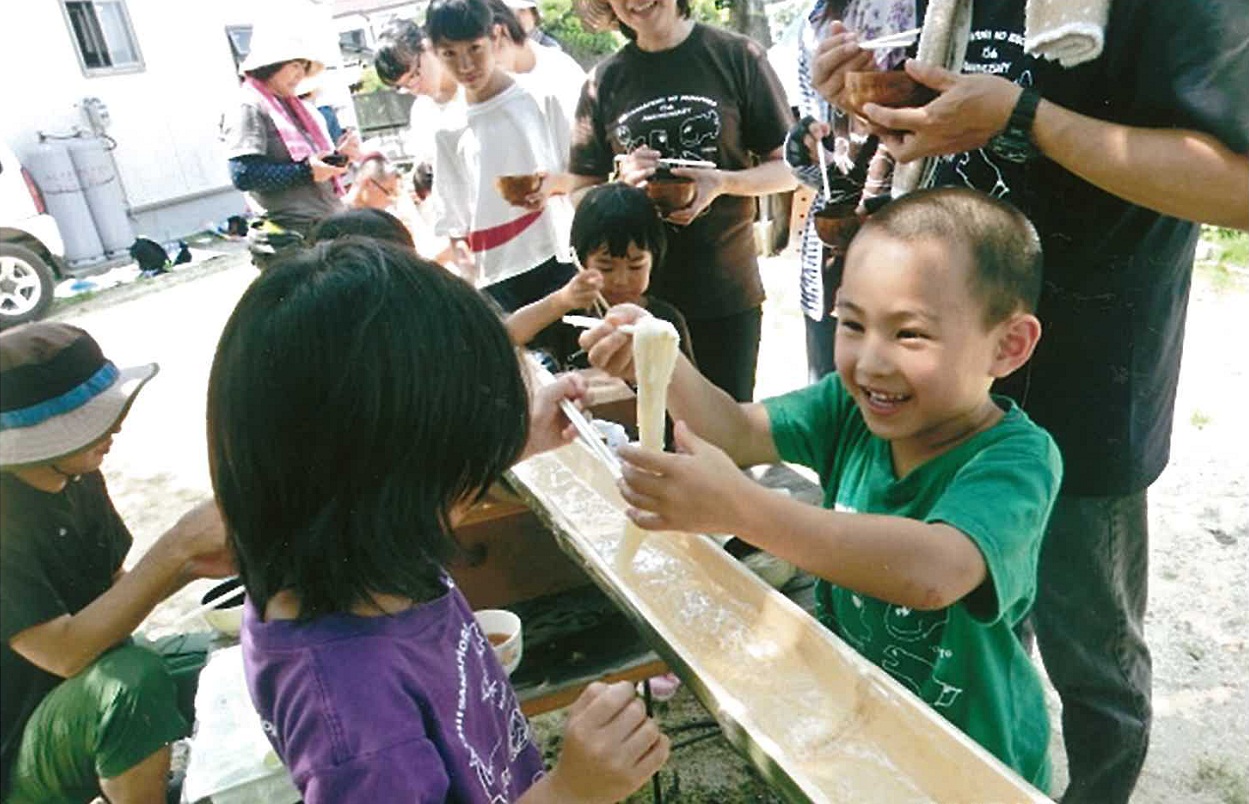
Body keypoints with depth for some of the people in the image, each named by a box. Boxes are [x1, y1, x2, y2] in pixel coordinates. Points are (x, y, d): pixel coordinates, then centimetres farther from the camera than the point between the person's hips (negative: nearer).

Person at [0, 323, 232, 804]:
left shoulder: (76, 477, -4)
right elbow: (64, 651, -32)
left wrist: (191, 566, -14)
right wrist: (178, 543, -33)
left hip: (95, 689, 8)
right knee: (132, 676, -35)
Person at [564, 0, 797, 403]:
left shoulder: (736, 56, -1)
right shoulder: (604, 81, 5)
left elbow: (788, 167, 1)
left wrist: (723, 183, -17)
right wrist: (621, 183, -13)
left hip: (728, 292, -1)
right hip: (636, 295, 2)